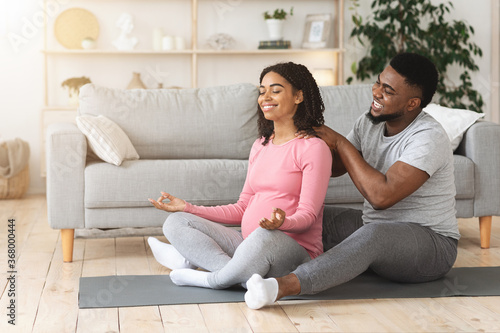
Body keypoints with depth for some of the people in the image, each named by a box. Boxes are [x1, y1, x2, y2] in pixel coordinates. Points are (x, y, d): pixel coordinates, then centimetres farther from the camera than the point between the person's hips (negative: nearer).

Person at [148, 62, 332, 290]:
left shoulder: (313, 148, -5)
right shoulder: (260, 146, 19)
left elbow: (308, 215, -11)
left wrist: (282, 223, -34)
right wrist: (188, 208, 10)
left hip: (295, 250, -8)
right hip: (250, 245, 8)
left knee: (264, 237, -42)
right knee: (175, 223, -2)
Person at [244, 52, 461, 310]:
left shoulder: (428, 138, -22)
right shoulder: (369, 123, 3)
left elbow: (381, 196, -31)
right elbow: (332, 166, 15)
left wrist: (341, 143, -21)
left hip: (431, 246, -9)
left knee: (374, 234, -40)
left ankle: (284, 286, -55)